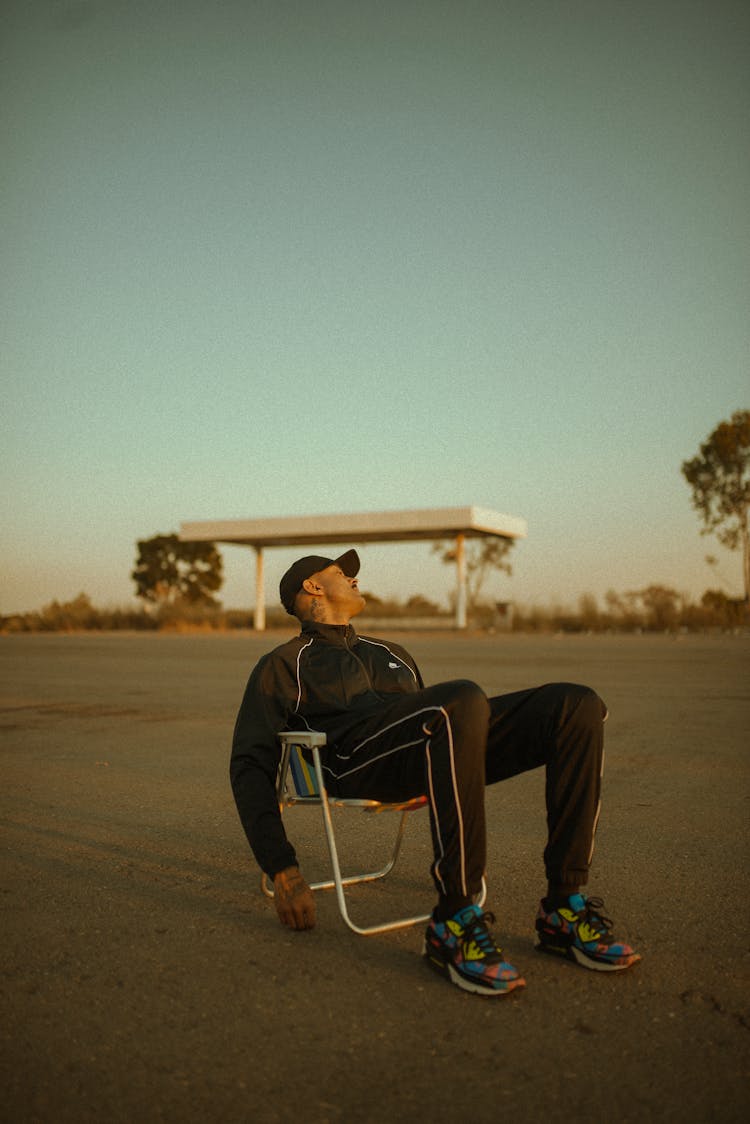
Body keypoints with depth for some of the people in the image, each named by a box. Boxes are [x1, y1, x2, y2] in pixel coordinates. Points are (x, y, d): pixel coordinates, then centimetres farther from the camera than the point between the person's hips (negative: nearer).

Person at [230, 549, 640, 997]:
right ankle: (454, 924, -32)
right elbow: (250, 765, 9)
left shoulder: (392, 654, 40)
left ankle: (565, 910, -16)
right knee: (466, 699, -38)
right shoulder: (283, 665, 21)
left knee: (577, 706, -18)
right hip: (357, 757, -6)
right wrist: (282, 869, -5)